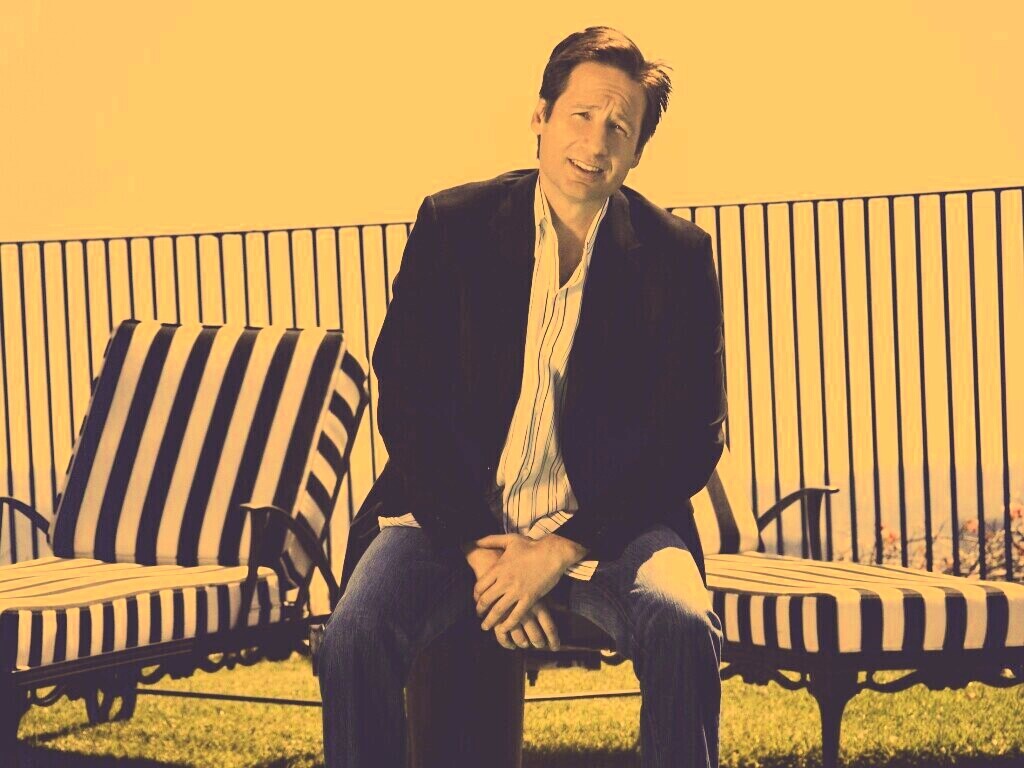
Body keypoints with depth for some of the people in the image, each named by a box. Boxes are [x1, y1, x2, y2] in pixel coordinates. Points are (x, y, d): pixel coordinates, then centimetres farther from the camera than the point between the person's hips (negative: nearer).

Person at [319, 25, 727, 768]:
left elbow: (692, 436, -3)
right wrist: (479, 548, -13)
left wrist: (561, 551, -14)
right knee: (354, 641, -27)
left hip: (602, 521, 0)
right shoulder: (452, 226, 3)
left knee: (681, 628, -32)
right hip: (460, 515, 1)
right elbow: (407, 401, 0)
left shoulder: (677, 256, 2)